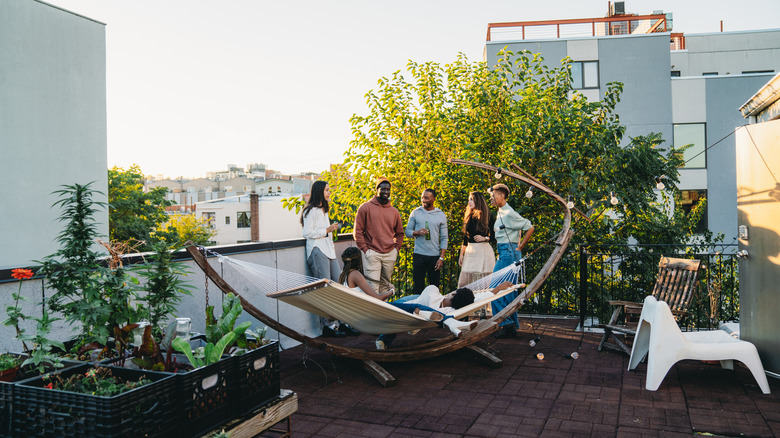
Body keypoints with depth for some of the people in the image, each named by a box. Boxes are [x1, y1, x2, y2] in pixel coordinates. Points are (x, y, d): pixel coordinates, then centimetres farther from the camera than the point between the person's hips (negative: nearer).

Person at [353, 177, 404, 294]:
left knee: (386, 284, 13)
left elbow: (400, 233, 22)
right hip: (372, 254, -4)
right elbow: (358, 231, -2)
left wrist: (396, 248, 9)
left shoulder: (394, 212, 11)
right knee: (372, 286, -9)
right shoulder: (365, 208, -2)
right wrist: (364, 249, -8)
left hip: (390, 254, 5)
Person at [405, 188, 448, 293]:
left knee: (434, 286, 4)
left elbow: (444, 238, 4)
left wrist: (441, 258, -3)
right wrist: (417, 232, -15)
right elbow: (407, 232, 7)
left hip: (435, 256, 0)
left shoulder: (441, 215, 5)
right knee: (417, 286, 2)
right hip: (419, 255, 0)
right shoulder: (415, 213, 6)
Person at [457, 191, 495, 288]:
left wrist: (484, 238, -19)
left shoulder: (487, 216, -3)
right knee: (464, 282, 1)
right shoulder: (469, 216, 13)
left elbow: (494, 236, -2)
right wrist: (461, 254, 14)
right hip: (470, 251, 5)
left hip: (483, 250, -5)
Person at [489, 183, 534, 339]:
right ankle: (513, 326, 16)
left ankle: (507, 323, -8)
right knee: (509, 290, 11)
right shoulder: (500, 213, 17)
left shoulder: (509, 213, -13)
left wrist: (520, 247, -8)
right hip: (503, 254, 10)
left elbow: (530, 228, -12)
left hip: (509, 253, -10)